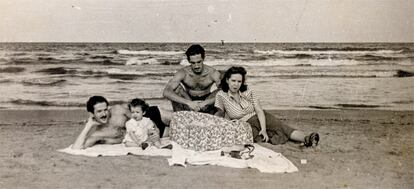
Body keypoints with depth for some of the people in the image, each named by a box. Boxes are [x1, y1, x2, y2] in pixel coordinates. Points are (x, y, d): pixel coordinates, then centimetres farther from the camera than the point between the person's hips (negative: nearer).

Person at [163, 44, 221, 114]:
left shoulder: (213, 73, -19)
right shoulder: (183, 73, -19)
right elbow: (166, 92, -30)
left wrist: (205, 103, -42)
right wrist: (188, 103, -42)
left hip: (206, 106, 0)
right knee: (176, 88, -24)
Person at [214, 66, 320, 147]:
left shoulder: (248, 92, -3)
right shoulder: (221, 95, -9)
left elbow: (259, 111, -8)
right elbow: (220, 112, 5)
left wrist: (264, 129, -21)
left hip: (260, 118, 0)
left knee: (283, 128, -24)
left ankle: (306, 139, -40)